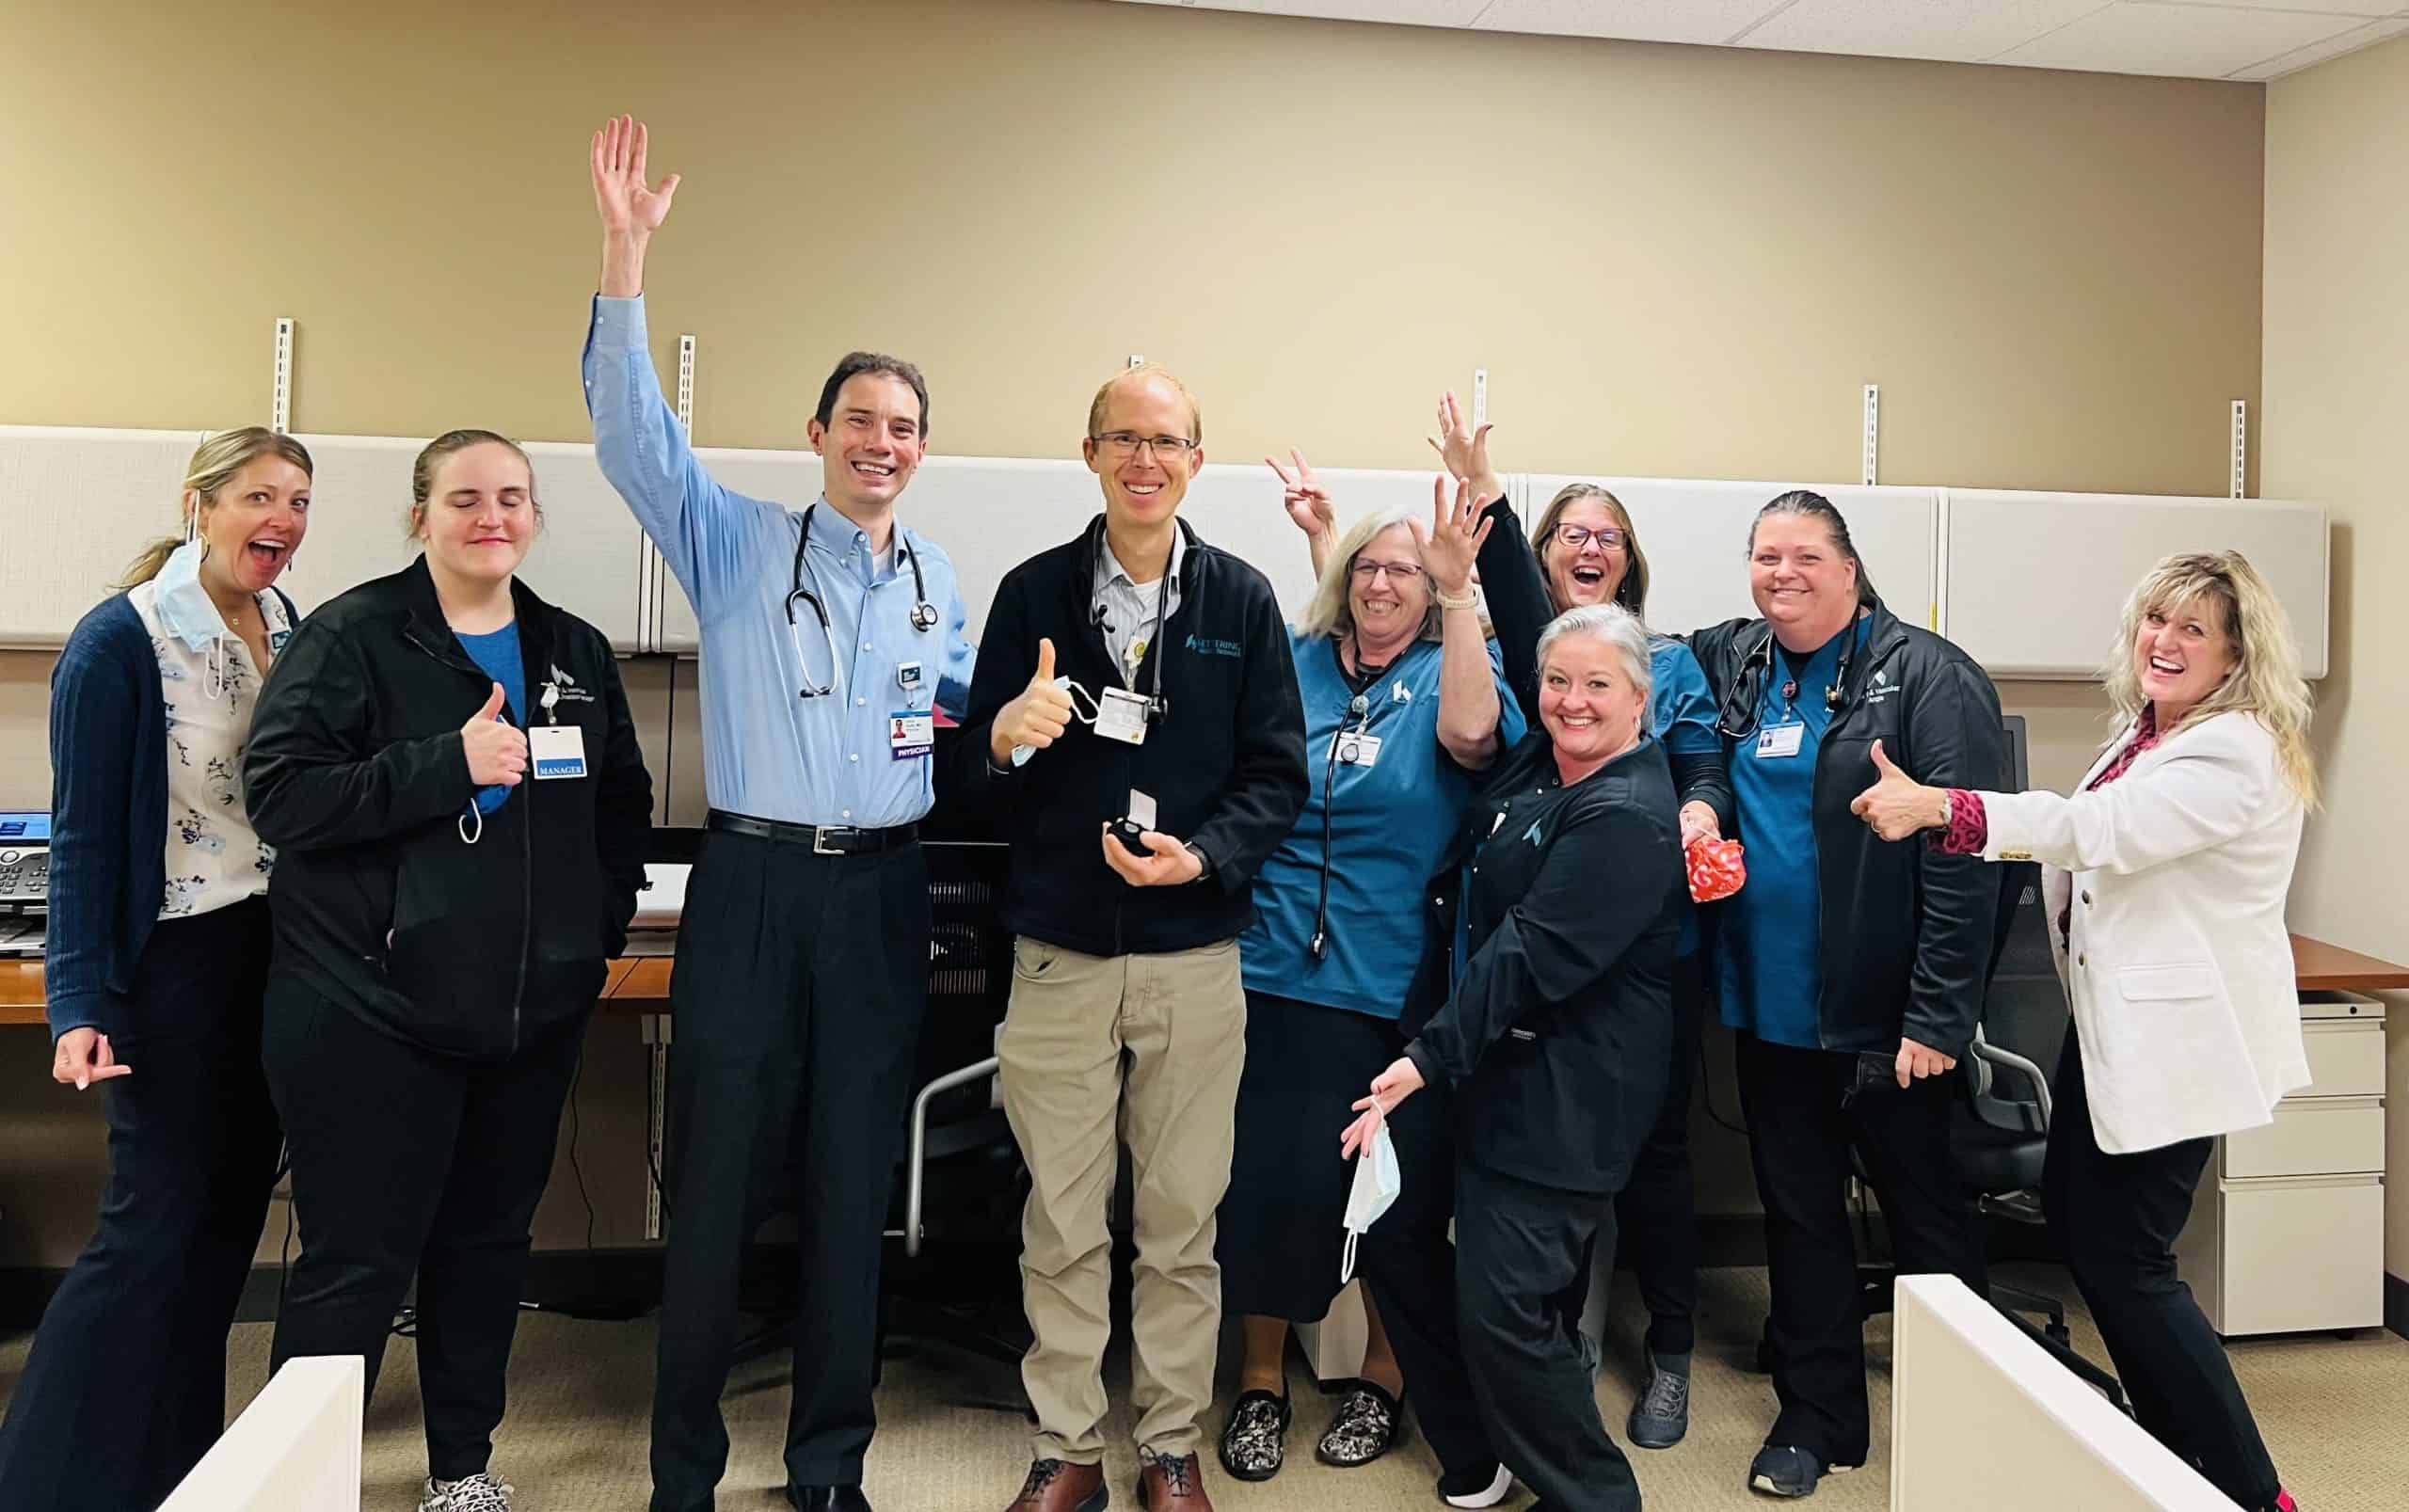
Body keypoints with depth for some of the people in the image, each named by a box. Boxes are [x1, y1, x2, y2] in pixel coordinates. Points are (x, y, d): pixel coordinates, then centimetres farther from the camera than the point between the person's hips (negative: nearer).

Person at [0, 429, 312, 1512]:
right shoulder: (120, 641, -14)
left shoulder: (287, 626, 5)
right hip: (172, 962, -6)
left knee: (230, 1215, 13)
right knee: (154, 1228, -2)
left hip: (273, 954, 7)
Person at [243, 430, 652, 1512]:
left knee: (489, 1241, 15)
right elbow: (280, 792, -15)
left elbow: (624, 804, 19)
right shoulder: (352, 637, -6)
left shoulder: (576, 653, 10)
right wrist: (449, 764, -23)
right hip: (372, 1007, -5)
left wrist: (599, 922, 8)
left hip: (533, 1012, 5)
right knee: (357, 1261, -1)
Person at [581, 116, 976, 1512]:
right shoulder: (739, 545, 2)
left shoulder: (942, 581, 12)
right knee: (718, 1180, 2)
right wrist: (627, 254, -19)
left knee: (854, 1186, 9)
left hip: (884, 895, 3)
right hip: (753, 885, -2)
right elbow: (636, 433, -10)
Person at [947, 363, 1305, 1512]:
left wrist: (1206, 855, -16)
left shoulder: (1243, 600, 2)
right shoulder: (1033, 592, 3)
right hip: (1058, 954, 0)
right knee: (1060, 1224, 8)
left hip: (1194, 955, 0)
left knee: (1183, 1223, 9)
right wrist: (1004, 738, -18)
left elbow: (1278, 773, 0)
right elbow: (974, 779, 4)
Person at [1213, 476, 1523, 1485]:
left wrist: (1459, 592, -25)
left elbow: (1470, 733, -21)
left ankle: (1384, 1375, 29)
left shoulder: (1451, 668, 3)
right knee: (1264, 1166, 3)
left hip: (1389, 979, -2)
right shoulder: (1292, 659, 9)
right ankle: (1261, 1378, 22)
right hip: (1272, 963, 2)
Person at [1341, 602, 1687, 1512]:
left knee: (1503, 1310, -9)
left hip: (1563, 1097, -10)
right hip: (1494, 1071, 10)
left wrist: (1430, 1057, -23)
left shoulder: (1629, 818, -18)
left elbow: (1532, 956, -23)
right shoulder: (1535, 766, 9)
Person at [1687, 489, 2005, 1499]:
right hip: (1769, 1010, 5)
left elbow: (1964, 857, -16)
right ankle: (1815, 1417, 30)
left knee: (1927, 1223, 11)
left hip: (1885, 1021, -5)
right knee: (1798, 1216, 15)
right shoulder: (1730, 663, 6)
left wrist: (1937, 1019, -19)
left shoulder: (1928, 677, -11)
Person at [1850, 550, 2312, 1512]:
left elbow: (2095, 828, -31)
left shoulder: (2237, 752, -20)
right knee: (2072, 1212, 18)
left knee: (2126, 1259, -4)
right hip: (2110, 1016, 10)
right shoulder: (2143, 734, 10)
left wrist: (1934, 807, -37)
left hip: (2177, 1034, -10)